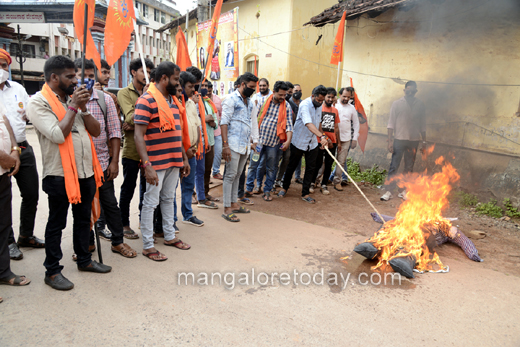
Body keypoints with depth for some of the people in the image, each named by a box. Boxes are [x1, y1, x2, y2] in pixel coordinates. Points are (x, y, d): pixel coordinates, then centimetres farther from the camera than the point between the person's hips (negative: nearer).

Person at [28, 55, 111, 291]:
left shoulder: (73, 99, 12)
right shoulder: (39, 102, -9)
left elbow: (96, 131, 7)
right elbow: (58, 135, -22)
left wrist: (83, 108, -7)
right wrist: (74, 107, -15)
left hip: (86, 172, 7)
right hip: (60, 174, -7)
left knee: (83, 218, 17)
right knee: (56, 224, 6)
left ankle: (84, 260, 33)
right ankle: (52, 270, 20)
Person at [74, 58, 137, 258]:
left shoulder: (105, 99, 2)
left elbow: (114, 132, 1)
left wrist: (114, 161, -3)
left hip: (102, 161, 0)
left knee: (110, 204, 8)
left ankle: (118, 241, 22)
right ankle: (87, 242, 30)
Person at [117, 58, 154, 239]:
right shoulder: (124, 93, -1)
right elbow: (131, 118, -15)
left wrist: (134, 124, -15)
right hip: (132, 148, -4)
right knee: (128, 187, 6)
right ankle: (124, 224, 20)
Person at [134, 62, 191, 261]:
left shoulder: (171, 100, 14)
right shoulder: (147, 101, -13)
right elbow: (138, 136, -18)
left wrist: (184, 157, 17)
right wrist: (147, 165, -25)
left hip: (174, 161, 8)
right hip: (156, 163, -8)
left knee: (169, 199, 18)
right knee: (150, 203, 1)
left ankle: (170, 236, 31)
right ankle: (148, 246, 11)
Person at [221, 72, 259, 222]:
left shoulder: (249, 102, 17)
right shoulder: (231, 99, -7)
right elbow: (224, 122, -13)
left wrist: (253, 141, 17)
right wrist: (225, 145, -20)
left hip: (245, 145, 8)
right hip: (233, 145, -8)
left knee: (237, 175, 13)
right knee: (230, 175, -5)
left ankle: (234, 204, 22)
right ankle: (227, 209, 0)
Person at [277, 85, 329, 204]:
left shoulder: (319, 106, 3)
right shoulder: (305, 105, -22)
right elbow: (309, 124, -38)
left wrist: (322, 135, 19)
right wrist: (322, 136, -50)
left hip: (312, 143, 6)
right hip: (299, 141, -6)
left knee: (311, 168, 4)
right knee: (292, 166, 10)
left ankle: (305, 193, 13)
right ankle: (285, 187, 30)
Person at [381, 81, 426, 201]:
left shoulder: (420, 105, 6)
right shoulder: (397, 103, -1)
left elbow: (422, 124, 11)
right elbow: (391, 123, -2)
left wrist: (424, 141, 9)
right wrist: (390, 140, -9)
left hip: (414, 141, 3)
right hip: (399, 140, -3)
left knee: (409, 167, 8)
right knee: (394, 166, -4)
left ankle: (403, 191, 19)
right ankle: (388, 191, 2)